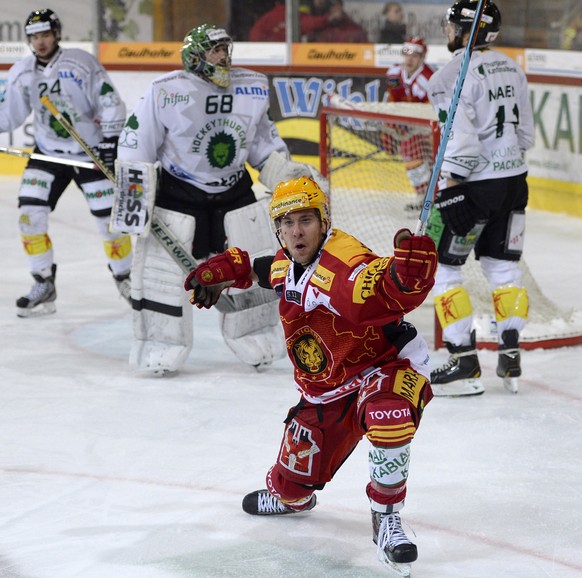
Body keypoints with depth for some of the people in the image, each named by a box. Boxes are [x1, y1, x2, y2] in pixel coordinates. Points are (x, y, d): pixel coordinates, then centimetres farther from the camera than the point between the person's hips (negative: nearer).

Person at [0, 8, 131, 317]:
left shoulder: (82, 63, -13)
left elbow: (110, 102, -12)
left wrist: (110, 140, -17)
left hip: (92, 152, -3)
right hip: (48, 153, 3)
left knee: (110, 218, -2)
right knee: (30, 213, -10)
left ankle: (124, 278, 21)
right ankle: (44, 286, 1)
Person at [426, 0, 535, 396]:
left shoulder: (453, 75, -15)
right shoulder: (512, 69, 9)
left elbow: (462, 142, -21)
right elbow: (526, 134, 15)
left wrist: (450, 193, -17)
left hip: (474, 184, -7)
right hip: (514, 179, 7)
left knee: (440, 266, 2)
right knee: (503, 265, 15)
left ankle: (464, 362, -3)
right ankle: (511, 356, 13)